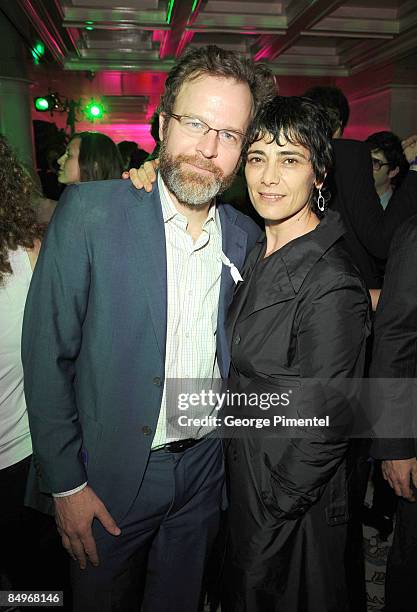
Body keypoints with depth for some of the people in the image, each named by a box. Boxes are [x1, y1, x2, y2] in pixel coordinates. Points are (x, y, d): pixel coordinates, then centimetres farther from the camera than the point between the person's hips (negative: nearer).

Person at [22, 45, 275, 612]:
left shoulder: (246, 237, -3)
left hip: (205, 473, 4)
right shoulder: (90, 210, -16)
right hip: (109, 477, -3)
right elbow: (46, 353, -13)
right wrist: (65, 482, -11)